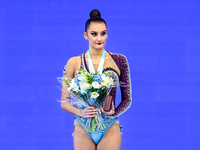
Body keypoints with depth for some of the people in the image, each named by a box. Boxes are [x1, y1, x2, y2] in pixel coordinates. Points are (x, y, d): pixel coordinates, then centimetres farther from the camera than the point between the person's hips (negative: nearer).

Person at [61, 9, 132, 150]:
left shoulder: (119, 61, 2)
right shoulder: (74, 63, 2)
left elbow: (127, 98, 7)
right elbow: (64, 102, 4)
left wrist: (114, 113, -11)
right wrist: (80, 112, -15)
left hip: (110, 129, 0)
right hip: (83, 128, 0)